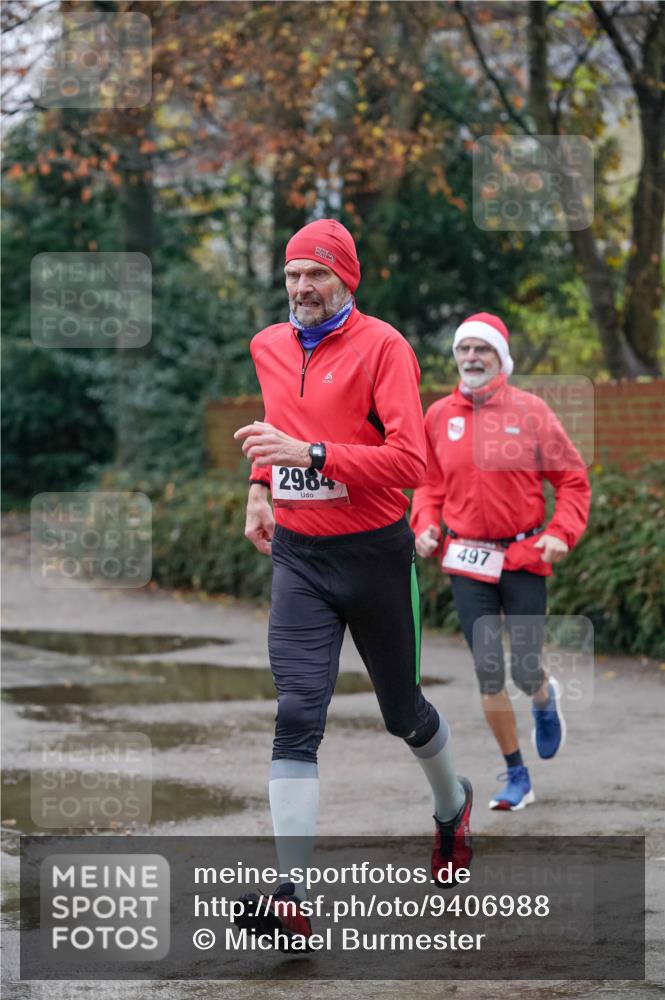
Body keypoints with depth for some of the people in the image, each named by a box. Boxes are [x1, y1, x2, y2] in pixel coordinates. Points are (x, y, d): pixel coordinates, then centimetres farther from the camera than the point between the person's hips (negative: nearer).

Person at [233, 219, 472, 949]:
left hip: (372, 553, -3)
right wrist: (260, 485, 16)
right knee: (297, 715, -13)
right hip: (297, 554, 3)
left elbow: (410, 460, -22)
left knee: (402, 711, 14)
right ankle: (292, 895, -19)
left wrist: (310, 454, -30)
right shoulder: (268, 347, 7)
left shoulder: (382, 346, -12)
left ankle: (452, 805, 48)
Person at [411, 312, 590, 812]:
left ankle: (545, 698, 38)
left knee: (525, 670, -1)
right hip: (467, 562, 2)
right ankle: (516, 776, 12)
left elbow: (573, 478, 1)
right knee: (488, 672, -2)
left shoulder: (530, 410, -4)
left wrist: (562, 533, -11)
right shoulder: (439, 416, 3)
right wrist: (426, 525, -2)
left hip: (525, 558, -2)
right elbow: (429, 482, 16)